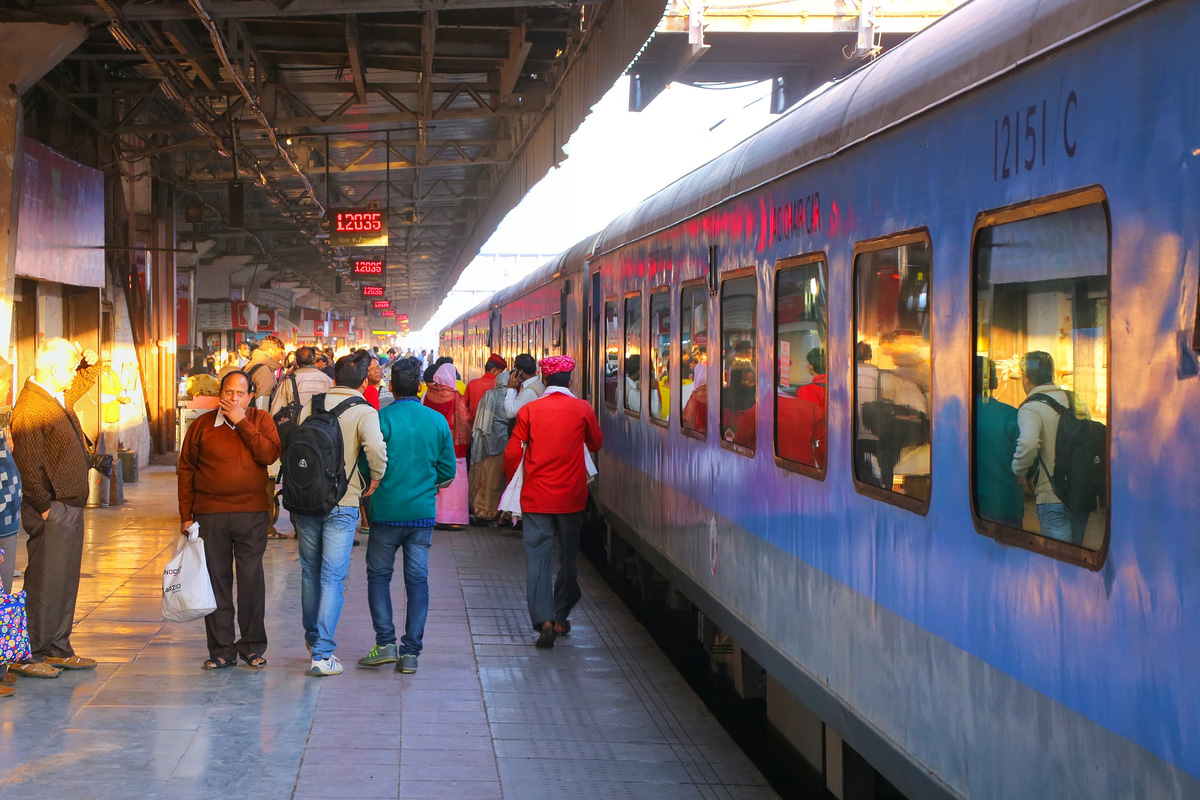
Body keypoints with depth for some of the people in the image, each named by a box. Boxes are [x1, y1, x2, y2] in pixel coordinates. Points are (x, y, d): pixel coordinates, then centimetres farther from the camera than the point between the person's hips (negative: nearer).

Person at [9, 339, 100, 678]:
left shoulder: (60, 397, 12)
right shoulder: (29, 407, -16)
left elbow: (84, 381, 34)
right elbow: (28, 465, -20)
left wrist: (92, 363, 12)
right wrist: (44, 507, -18)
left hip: (71, 507, 9)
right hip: (52, 510, -9)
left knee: (66, 582, 14)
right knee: (44, 583, -5)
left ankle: (58, 650, 23)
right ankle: (29, 656, 2)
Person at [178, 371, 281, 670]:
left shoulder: (261, 421, 5)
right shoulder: (202, 425, 5)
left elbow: (270, 455, -13)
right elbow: (186, 469, 7)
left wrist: (241, 423, -13)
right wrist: (185, 515, 3)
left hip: (252, 513, -1)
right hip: (209, 513, 1)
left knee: (251, 580, 3)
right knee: (216, 580, 4)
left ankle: (252, 647, 16)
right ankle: (221, 650, 12)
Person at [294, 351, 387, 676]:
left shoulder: (310, 406, 3)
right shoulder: (364, 412, -10)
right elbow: (375, 447, -27)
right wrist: (376, 478, -10)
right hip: (342, 504, -4)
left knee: (310, 572, 19)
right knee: (333, 577, -1)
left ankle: (313, 638, 36)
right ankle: (323, 654, -6)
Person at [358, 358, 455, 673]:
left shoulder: (382, 418, -10)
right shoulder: (438, 421, 0)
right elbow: (448, 471, 4)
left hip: (387, 511, -3)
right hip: (423, 512, 3)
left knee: (379, 574, 11)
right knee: (417, 579, 6)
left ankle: (385, 642, 1)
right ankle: (411, 652, 6)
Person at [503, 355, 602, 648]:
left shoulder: (529, 410, -4)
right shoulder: (582, 409, -3)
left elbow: (512, 453, -3)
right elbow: (596, 443, 13)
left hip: (536, 496, -1)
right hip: (571, 496, 1)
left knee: (537, 557, 0)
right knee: (568, 557, 15)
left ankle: (544, 620, -13)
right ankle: (561, 618, 23)